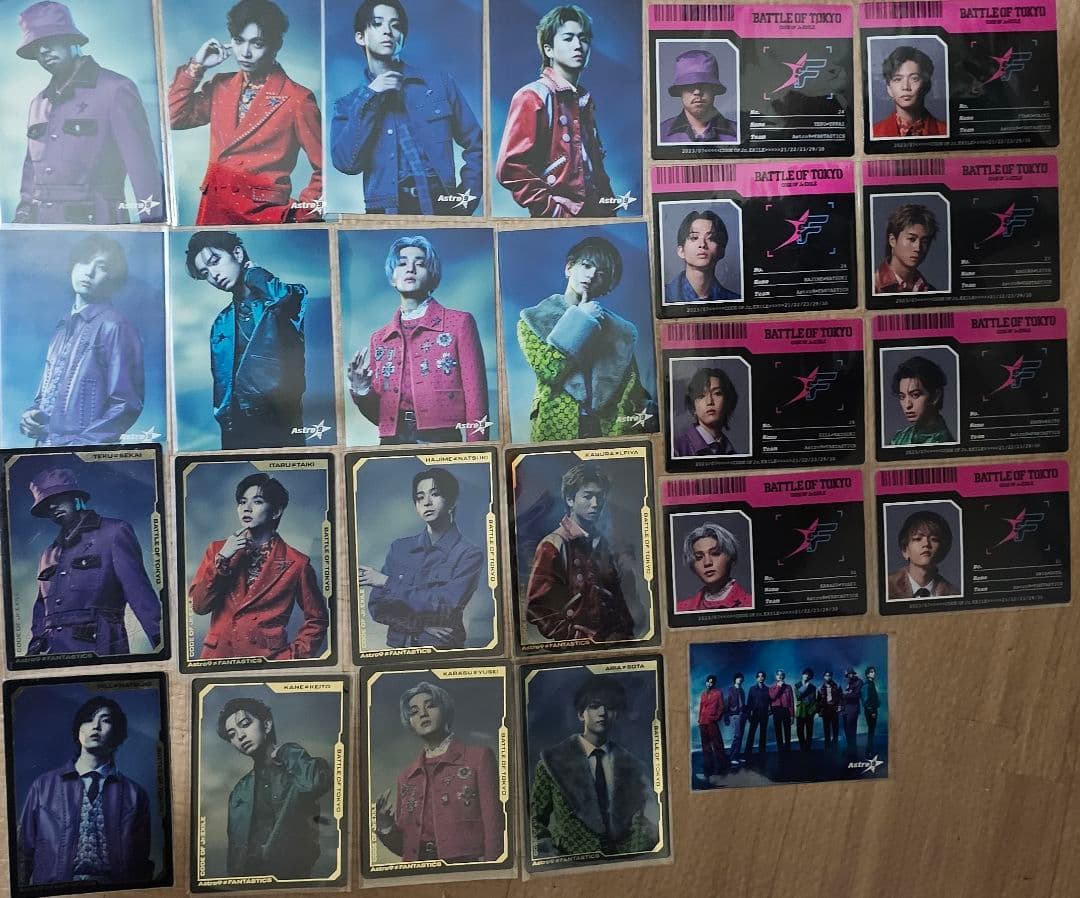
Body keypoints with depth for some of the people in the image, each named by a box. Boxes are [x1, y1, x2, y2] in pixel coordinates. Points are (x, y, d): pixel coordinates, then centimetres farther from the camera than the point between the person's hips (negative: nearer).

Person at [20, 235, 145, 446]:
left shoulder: (113, 326, -7)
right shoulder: (64, 326, 16)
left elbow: (126, 405, -13)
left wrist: (76, 444, -17)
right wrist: (31, 415, 5)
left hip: (86, 456, -6)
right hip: (44, 445, 6)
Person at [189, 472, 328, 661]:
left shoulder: (296, 563, -2)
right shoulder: (217, 549, 7)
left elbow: (317, 620, 6)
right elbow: (198, 606, -1)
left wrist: (292, 656, -4)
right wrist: (222, 560, -9)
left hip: (267, 659, -2)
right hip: (218, 656, 2)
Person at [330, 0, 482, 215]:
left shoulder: (440, 81, 12)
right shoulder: (348, 104, 12)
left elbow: (475, 145, 13)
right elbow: (346, 163, -3)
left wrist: (466, 199, 0)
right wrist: (368, 98, -3)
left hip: (441, 206, 0)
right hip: (387, 213, 0)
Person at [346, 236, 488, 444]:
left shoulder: (459, 323, 3)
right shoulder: (379, 338, 13)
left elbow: (475, 397, -3)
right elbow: (378, 415, 16)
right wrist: (361, 391, -3)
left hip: (441, 439, -3)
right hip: (392, 441, 3)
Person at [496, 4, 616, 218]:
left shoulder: (585, 99, 16)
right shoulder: (532, 97, -7)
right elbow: (510, 169, -16)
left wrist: (610, 205, 10)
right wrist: (555, 210, -17)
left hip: (596, 216, 7)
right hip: (558, 225, -7)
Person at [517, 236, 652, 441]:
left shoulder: (620, 330, 13)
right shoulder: (533, 320, 7)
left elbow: (632, 391, 6)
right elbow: (548, 370, -9)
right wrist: (579, 320, -3)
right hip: (556, 427, -1)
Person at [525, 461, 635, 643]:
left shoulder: (602, 543, 17)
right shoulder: (552, 546, -5)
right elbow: (536, 609, -9)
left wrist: (626, 632, 9)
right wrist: (583, 639, -10)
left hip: (612, 642, 6)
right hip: (576, 648, -6)